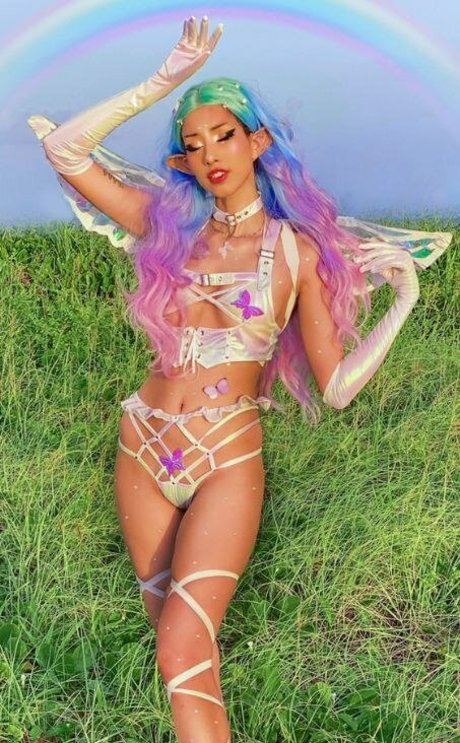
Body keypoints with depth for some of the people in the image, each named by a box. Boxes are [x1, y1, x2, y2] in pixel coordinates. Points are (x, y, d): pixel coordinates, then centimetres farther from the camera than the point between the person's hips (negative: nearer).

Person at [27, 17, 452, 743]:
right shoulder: (170, 225, 5)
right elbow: (63, 149, -1)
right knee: (178, 643, 13)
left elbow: (336, 386, -4)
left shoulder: (298, 250, -2)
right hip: (142, 449, 4)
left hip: (227, 461, -3)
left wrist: (402, 303, -8)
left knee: (182, 652, -12)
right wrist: (163, 81, -2)